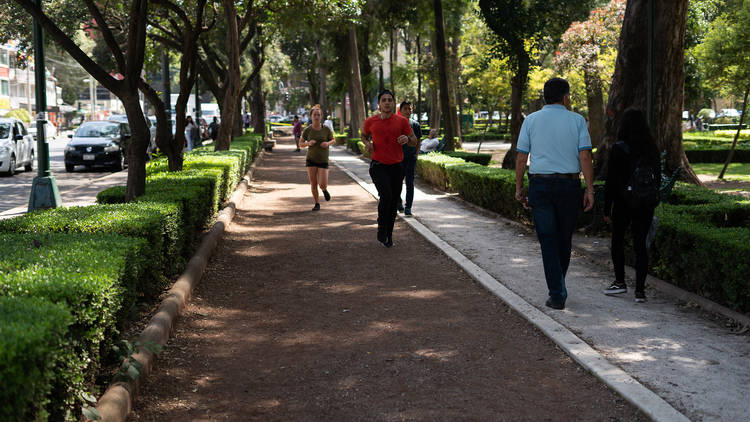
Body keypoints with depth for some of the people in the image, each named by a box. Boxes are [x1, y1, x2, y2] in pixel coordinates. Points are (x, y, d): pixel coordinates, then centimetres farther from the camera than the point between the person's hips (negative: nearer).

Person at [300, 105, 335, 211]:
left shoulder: (326, 129, -6)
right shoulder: (307, 130, -4)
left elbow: (333, 140, 10)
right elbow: (301, 143, 5)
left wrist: (328, 143, -13)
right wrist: (308, 143, -16)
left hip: (323, 160, -1)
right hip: (311, 159, 1)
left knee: (322, 185, -9)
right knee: (313, 183, 0)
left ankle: (324, 190, 28)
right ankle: (317, 204, 18)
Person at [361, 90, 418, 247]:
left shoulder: (402, 121, 0)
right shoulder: (370, 121, 1)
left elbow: (414, 141, 6)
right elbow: (364, 135, 21)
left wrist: (407, 139, -17)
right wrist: (367, 143, -1)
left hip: (397, 166, 2)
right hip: (378, 166, -2)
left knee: (394, 201, 8)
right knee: (386, 196, -21)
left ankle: (389, 234, 24)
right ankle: (381, 232, -5)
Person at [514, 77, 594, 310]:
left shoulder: (531, 120, 4)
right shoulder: (577, 121, 1)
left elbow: (521, 157, 2)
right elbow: (585, 156, -6)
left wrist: (519, 188, 9)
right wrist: (589, 190, -3)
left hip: (540, 184, 0)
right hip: (569, 185, 0)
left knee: (548, 241, 1)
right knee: (564, 239, 15)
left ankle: (557, 295, -3)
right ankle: (558, 289, 28)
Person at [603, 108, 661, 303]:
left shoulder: (619, 149, -12)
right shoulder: (652, 148, 1)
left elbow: (611, 181, -10)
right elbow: (657, 178, 8)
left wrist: (607, 208, -3)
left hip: (623, 203, -3)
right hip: (645, 205, 4)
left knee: (617, 240, 16)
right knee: (640, 244, 6)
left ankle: (620, 282, 17)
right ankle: (640, 290, 2)